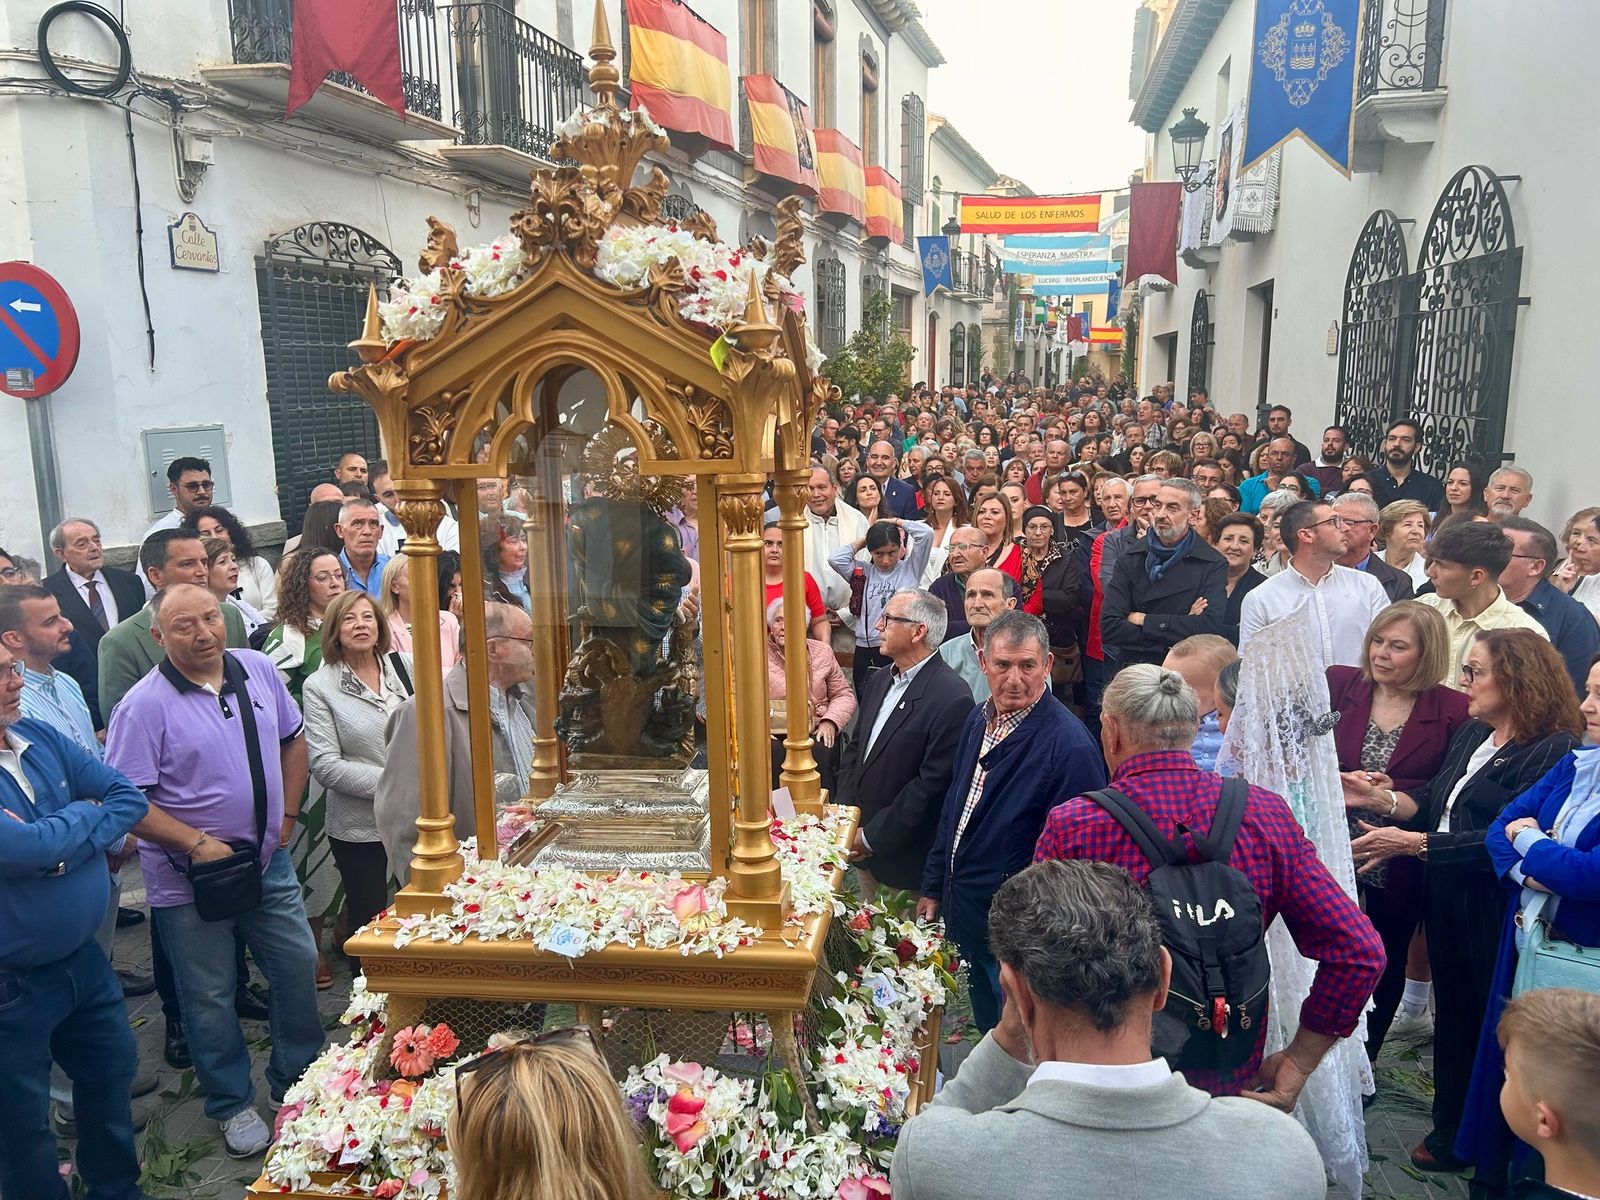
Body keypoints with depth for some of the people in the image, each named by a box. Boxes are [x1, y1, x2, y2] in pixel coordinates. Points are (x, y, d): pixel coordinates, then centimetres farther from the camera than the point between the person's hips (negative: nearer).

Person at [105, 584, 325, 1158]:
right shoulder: (144, 706, -17)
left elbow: (292, 739, 11)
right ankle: (233, 1104, 32)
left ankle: (298, 1080, 36)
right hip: (189, 879, -4)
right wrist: (197, 843, -22)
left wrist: (287, 815, 5)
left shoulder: (258, 670, -2)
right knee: (211, 997, 11)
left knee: (298, 966, 13)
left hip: (269, 861, 5)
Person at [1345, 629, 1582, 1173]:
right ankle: (1450, 1126, 36)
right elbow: (1433, 804, 10)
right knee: (1451, 1015, 19)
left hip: (1494, 916, -7)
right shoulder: (1471, 734, 8)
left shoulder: (1552, 751, -18)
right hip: (1446, 903, 7)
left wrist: (1411, 843, -25)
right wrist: (1381, 797, -8)